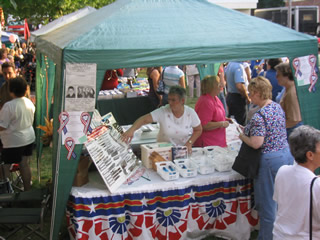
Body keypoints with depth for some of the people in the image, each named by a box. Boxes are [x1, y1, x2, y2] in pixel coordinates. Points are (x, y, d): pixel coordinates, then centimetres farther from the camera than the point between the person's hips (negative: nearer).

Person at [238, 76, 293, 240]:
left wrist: (242, 136, -7)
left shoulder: (259, 116, -22)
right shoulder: (278, 107, 6)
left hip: (269, 160, -9)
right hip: (286, 153, 9)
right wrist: (248, 129, 14)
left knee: (267, 203, 6)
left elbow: (256, 143, -26)